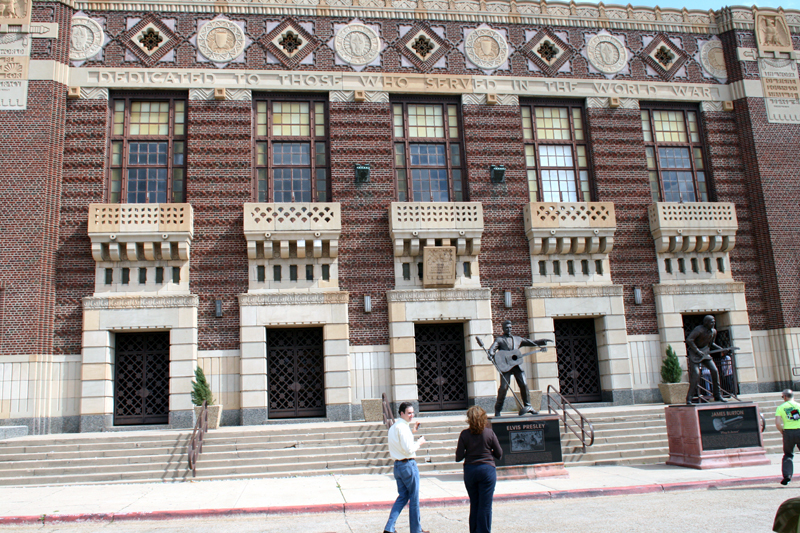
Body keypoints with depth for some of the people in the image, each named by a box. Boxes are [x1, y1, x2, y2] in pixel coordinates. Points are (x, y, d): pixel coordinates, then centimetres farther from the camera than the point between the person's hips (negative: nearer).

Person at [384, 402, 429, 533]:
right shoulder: (403, 427, -17)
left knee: (402, 497, 14)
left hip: (397, 465, 9)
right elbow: (408, 450, -21)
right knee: (414, 498, 5)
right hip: (408, 464, -9)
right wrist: (419, 442, -5)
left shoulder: (393, 427, 12)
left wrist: (412, 431, 18)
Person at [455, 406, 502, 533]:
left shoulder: (465, 434, -6)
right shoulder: (489, 433, -7)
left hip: (470, 471, 2)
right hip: (487, 470, -2)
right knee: (485, 506, 3)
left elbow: (459, 458, -6)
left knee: (474, 504, 16)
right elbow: (499, 454, 0)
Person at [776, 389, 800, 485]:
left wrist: (783, 432, 8)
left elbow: (778, 423, -7)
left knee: (788, 455, 13)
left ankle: (787, 475, 2)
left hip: (788, 432, 0)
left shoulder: (780, 407, 2)